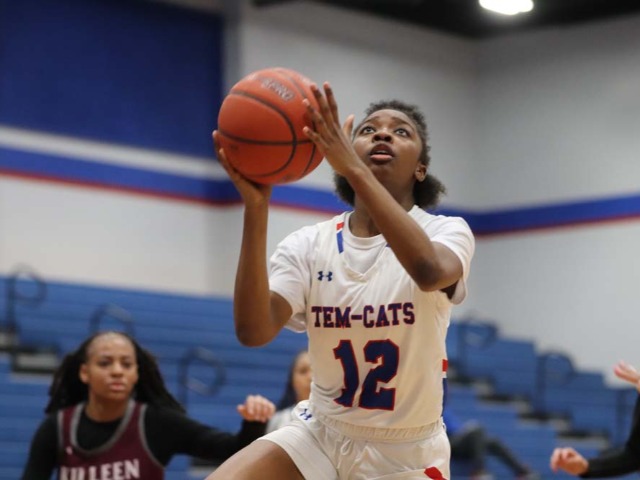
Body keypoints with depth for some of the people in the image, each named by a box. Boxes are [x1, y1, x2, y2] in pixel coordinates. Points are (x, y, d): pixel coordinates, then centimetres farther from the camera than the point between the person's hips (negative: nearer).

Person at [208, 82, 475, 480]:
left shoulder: (446, 232, -12)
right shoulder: (309, 245, -6)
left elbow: (431, 272, -39)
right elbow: (253, 331, -24)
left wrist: (352, 167, -45)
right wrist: (256, 208, -34)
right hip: (320, 432, 2)